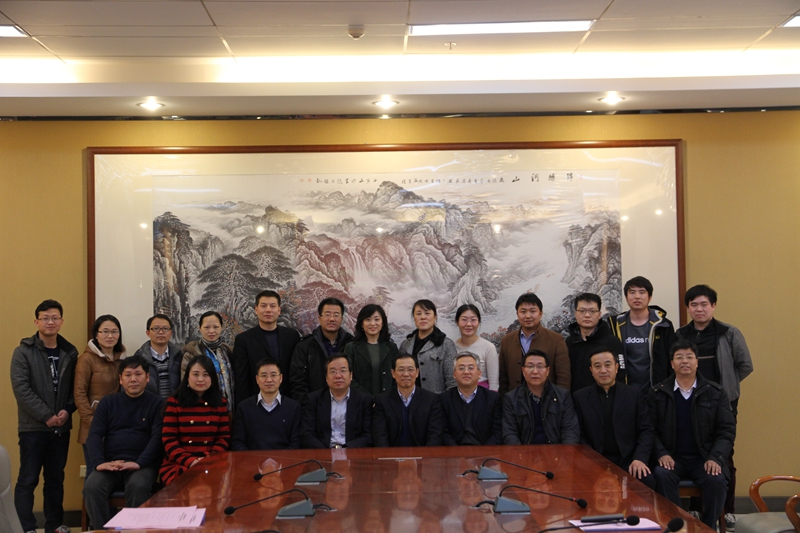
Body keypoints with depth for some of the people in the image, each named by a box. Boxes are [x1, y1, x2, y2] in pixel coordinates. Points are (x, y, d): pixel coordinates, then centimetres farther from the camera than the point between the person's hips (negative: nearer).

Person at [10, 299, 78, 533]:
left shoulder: (70, 352, 8)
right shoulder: (23, 352, -5)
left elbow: (76, 387, 9)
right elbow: (21, 388, -12)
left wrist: (68, 410, -10)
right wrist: (46, 416, -17)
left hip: (61, 426, 4)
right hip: (33, 427, -4)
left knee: (56, 478, 11)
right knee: (28, 479, -1)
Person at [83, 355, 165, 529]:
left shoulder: (157, 403, 7)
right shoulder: (107, 402, 16)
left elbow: (157, 437, -5)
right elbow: (95, 435, 6)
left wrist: (139, 463, -21)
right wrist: (98, 463, -14)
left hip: (142, 464, -2)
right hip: (110, 464, 3)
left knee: (138, 487, -35)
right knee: (91, 487, -28)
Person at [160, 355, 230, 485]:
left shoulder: (220, 403, 11)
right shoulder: (174, 402, 4)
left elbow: (224, 438, 8)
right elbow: (169, 440, -3)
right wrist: (190, 461, -18)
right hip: (178, 464, -2)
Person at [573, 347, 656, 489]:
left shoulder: (635, 394, 10)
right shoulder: (580, 397, 9)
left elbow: (646, 430, 5)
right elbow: (579, 435, 5)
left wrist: (640, 458, -12)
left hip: (628, 461, 1)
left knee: (646, 481, -29)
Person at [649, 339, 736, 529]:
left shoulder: (716, 393, 6)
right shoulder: (657, 394, 6)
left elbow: (727, 430, 1)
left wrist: (715, 458, -13)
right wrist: (661, 454, -15)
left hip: (704, 458, 0)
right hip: (672, 457, 0)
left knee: (717, 480, -29)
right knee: (662, 476, -31)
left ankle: (707, 528, -8)